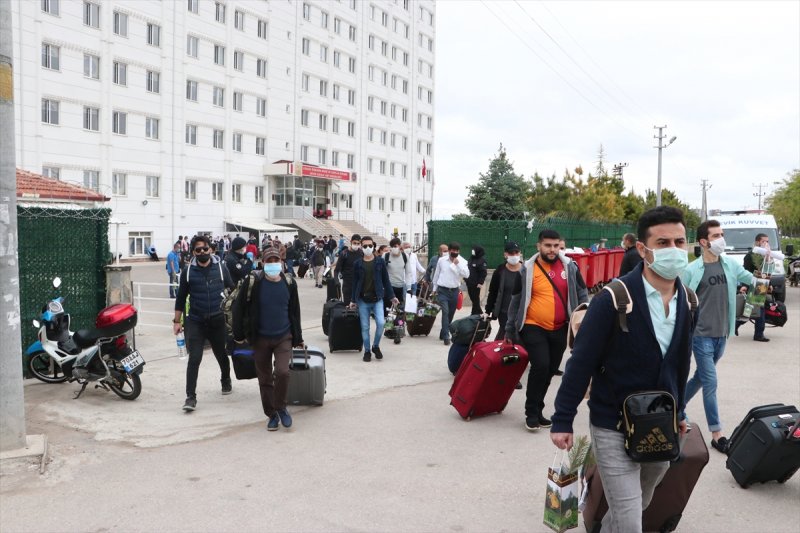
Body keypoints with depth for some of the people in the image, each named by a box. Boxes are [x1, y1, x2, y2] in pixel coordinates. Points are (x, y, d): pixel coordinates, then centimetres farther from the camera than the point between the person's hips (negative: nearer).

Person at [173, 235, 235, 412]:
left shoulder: (220, 268, -2)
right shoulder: (188, 270, -1)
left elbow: (232, 290, 5)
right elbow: (181, 297, 6)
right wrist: (177, 321, 5)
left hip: (217, 321, 1)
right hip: (195, 322, -1)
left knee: (222, 355, 16)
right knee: (194, 358, -8)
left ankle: (226, 381, 43)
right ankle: (191, 397, -2)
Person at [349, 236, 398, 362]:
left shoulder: (380, 261, 1)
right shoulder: (357, 264, 2)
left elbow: (386, 280, 5)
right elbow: (355, 283, 6)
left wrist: (391, 296, 4)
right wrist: (353, 300, 5)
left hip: (377, 299, -1)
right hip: (363, 300, 1)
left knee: (380, 323, -14)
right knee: (365, 327, 4)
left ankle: (376, 346, 10)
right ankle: (367, 351, 18)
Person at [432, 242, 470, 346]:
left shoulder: (462, 261, -1)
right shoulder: (441, 260, 0)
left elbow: (466, 275, -15)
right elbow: (436, 274, 11)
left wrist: (458, 264, -23)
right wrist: (435, 288, 15)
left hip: (454, 291, 2)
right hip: (443, 290, -2)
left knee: (450, 314, 12)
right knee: (445, 312, -15)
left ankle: (443, 334, 29)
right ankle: (446, 337, -16)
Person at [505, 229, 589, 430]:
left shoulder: (569, 266, 1)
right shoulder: (527, 270, -4)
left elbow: (582, 293, 9)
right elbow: (516, 301, 3)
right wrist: (510, 330, 6)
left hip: (560, 329, 3)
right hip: (534, 327, -3)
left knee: (550, 370, 10)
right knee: (540, 366, -17)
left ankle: (537, 410, 27)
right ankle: (532, 413, -1)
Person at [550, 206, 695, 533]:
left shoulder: (686, 301, -1)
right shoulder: (614, 299, -21)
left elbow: (681, 361, 12)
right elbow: (581, 362, -18)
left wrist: (678, 411, 20)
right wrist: (562, 420, -15)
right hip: (614, 427, -6)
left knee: (639, 506, 24)